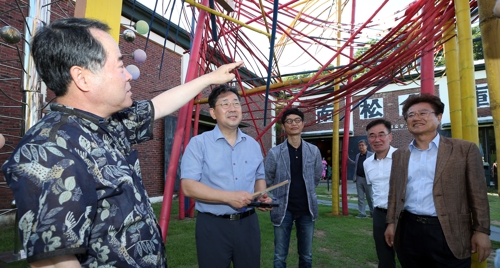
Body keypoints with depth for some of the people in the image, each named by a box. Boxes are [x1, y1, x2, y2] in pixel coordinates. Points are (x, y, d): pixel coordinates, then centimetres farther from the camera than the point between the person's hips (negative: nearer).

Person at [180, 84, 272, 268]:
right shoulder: (199, 143, -9)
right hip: (213, 225, -4)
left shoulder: (253, 144, 7)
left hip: (248, 223, 5)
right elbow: (188, 186, -16)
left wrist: (262, 196, -5)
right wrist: (228, 197, -23)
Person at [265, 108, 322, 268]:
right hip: (283, 210, -2)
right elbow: (268, 182, 1)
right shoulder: (274, 153, -10)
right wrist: (276, 200, 5)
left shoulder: (314, 151, -2)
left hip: (306, 209, 2)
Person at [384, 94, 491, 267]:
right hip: (408, 230, 3)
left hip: (448, 233, -3)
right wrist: (391, 223, 8)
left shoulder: (464, 149, -1)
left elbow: (478, 194, -2)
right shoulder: (399, 155, 7)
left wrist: (481, 231, -4)